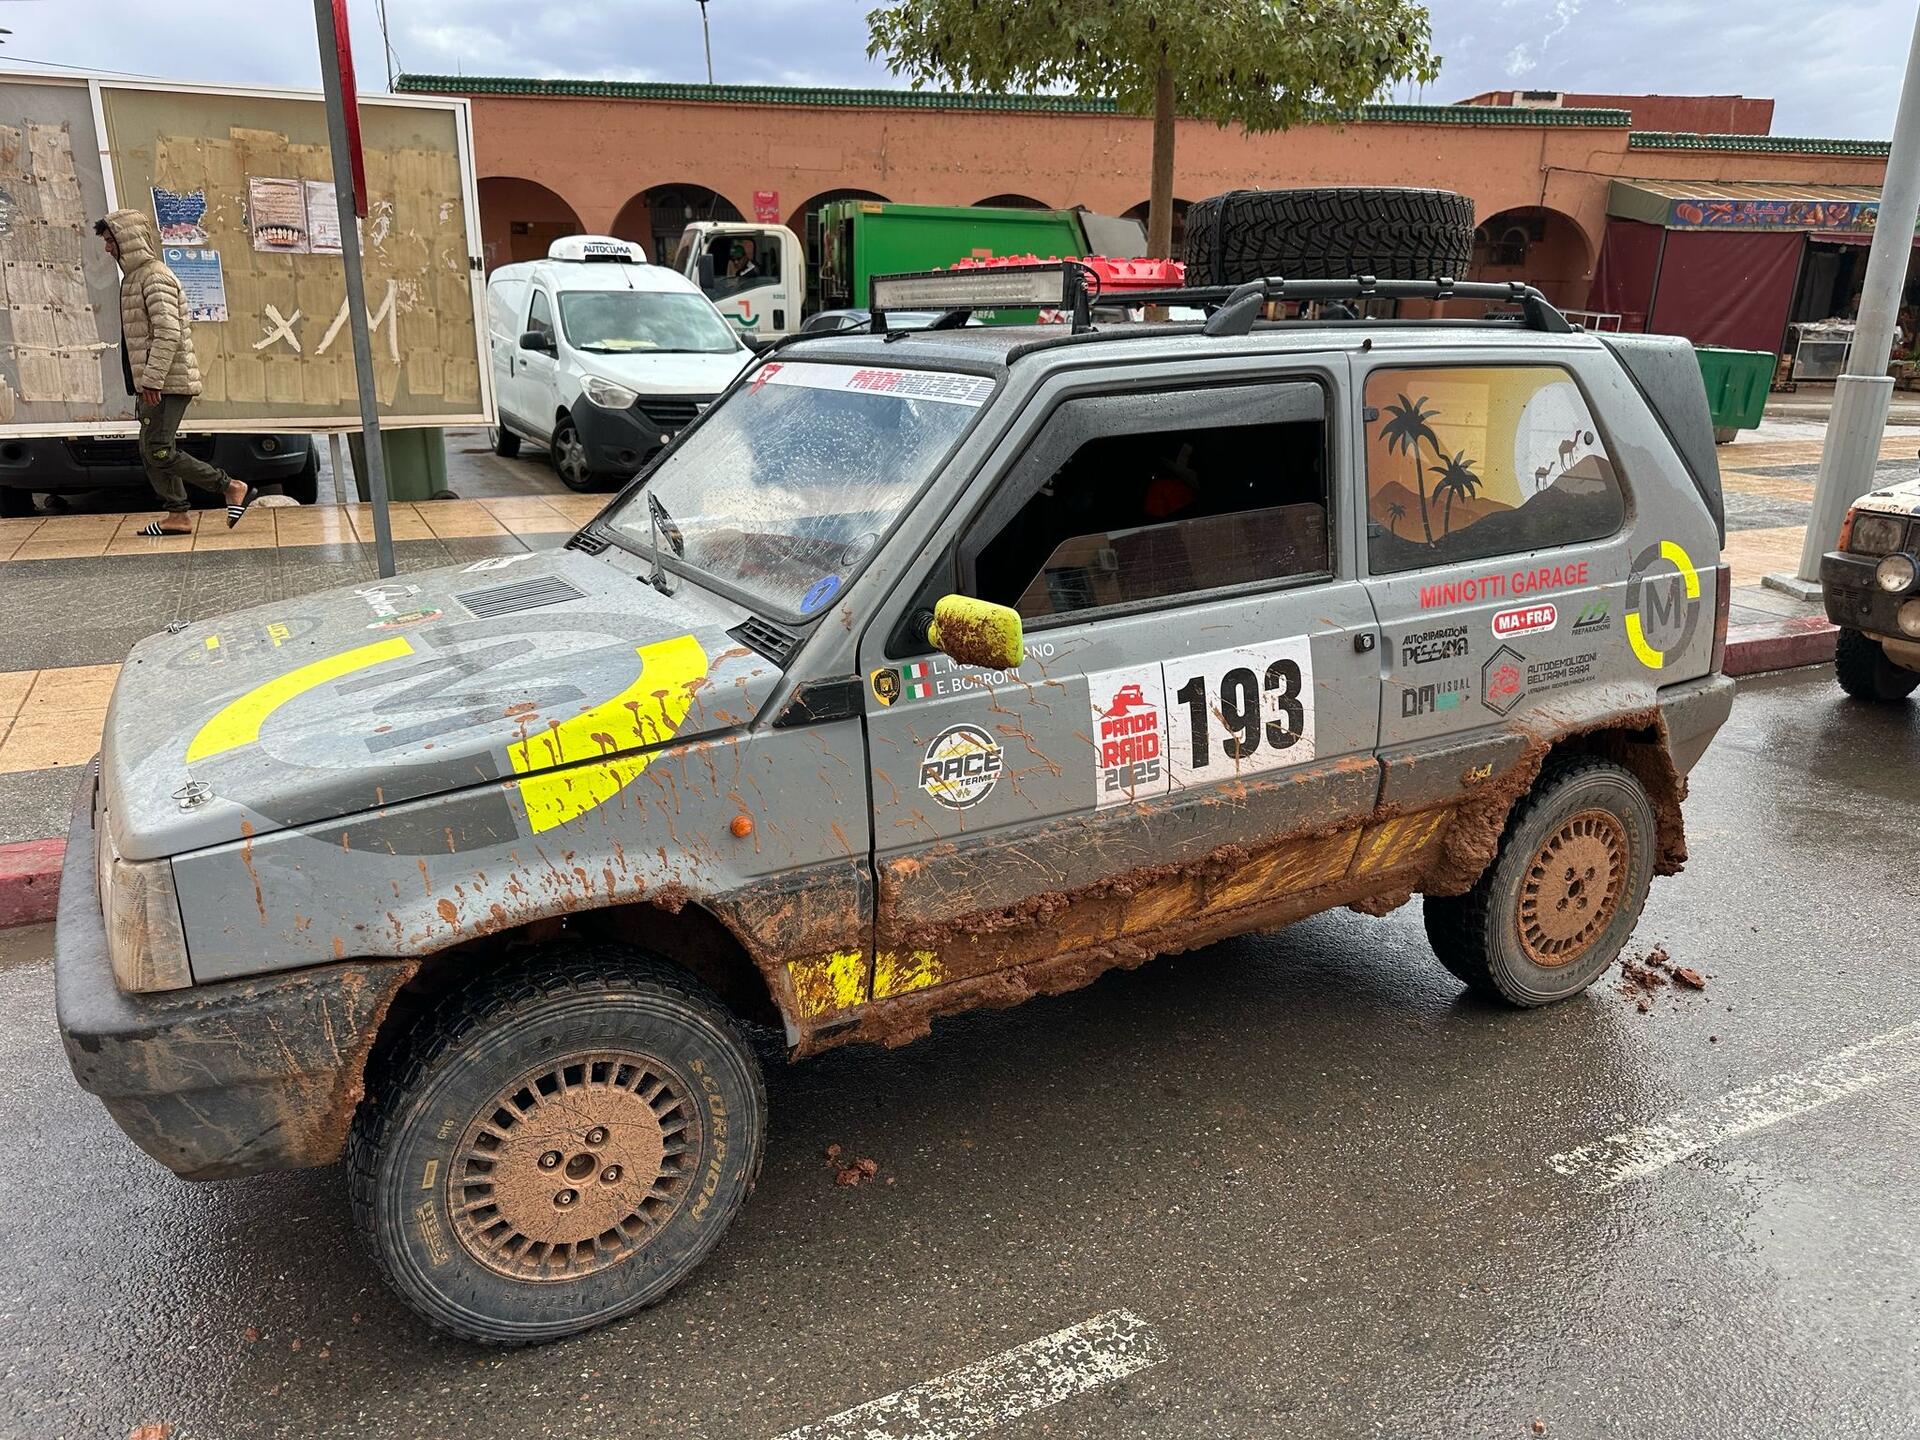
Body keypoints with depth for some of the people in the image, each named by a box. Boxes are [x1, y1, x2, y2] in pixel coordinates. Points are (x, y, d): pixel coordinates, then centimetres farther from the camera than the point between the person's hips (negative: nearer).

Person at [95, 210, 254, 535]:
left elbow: (168, 334, -22)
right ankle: (179, 515, 9)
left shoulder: (155, 276, -12)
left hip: (167, 383, -10)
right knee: (151, 452, 8)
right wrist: (145, 384, 22)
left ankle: (233, 488, -8)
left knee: (159, 452, -13)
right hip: (155, 384, 10)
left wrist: (151, 379, -24)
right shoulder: (135, 276, 21)